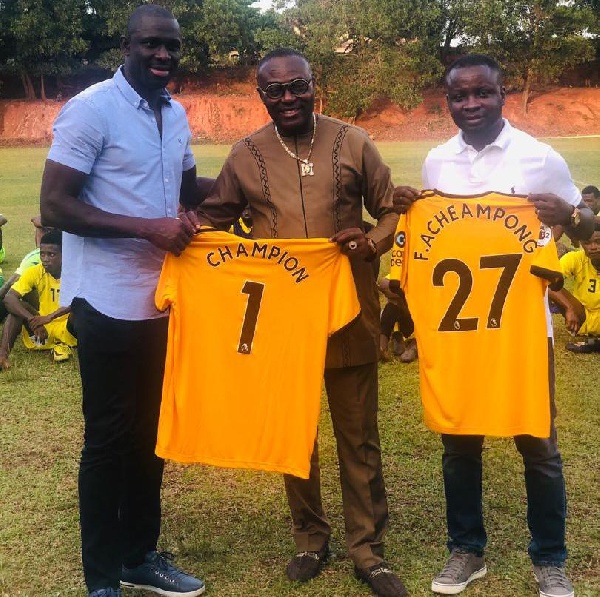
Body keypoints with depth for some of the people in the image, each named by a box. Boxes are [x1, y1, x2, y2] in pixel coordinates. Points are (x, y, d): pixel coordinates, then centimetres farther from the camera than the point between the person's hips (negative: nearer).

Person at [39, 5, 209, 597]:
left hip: (158, 298, 7)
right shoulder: (90, 109, -12)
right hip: (108, 301, -7)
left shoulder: (176, 114, 10)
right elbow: (54, 206, -18)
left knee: (150, 433, 15)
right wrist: (148, 227, -23)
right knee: (109, 439, 2)